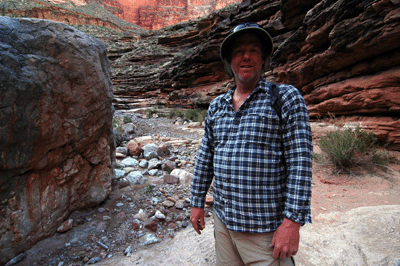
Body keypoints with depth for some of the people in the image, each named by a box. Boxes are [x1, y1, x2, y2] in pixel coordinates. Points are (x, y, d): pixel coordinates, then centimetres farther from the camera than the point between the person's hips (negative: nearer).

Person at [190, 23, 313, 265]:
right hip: (223, 221, 5)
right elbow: (205, 157, 11)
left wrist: (293, 221, -17)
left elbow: (300, 162, -13)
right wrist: (197, 202, 13)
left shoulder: (286, 98, -7)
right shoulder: (217, 106, 7)